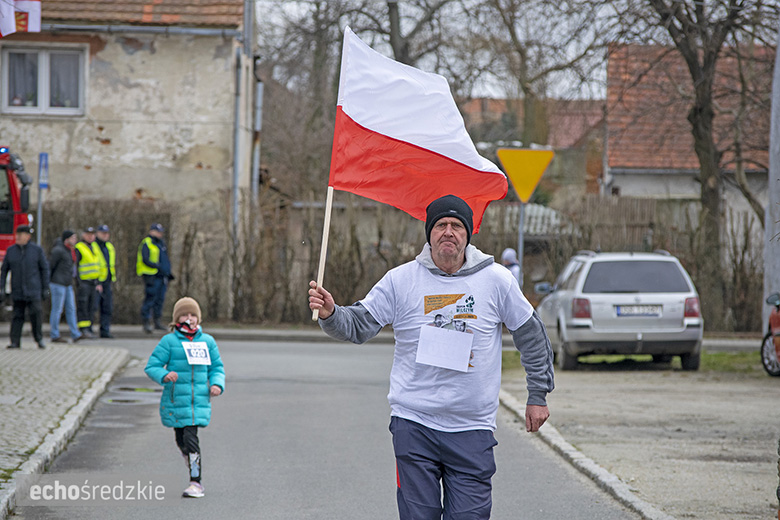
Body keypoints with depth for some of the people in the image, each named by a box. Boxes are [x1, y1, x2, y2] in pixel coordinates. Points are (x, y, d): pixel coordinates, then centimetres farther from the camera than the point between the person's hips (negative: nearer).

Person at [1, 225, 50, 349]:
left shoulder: (37, 250, 1)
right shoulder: (11, 250, 7)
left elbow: (45, 269, 4)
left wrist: (45, 288, 1)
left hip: (33, 290, -2)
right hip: (17, 291, 2)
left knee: (36, 313, -11)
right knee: (17, 316, -1)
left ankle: (39, 339, 5)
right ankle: (15, 342, 0)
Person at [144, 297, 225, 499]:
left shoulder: (207, 341, 8)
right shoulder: (169, 341, 0)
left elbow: (217, 367, 17)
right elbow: (151, 366, -1)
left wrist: (217, 384, -3)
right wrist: (164, 375, -22)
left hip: (199, 401, 0)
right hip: (175, 400, 0)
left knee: (190, 438, -13)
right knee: (182, 441, 7)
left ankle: (196, 482, -8)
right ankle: (195, 480, 24)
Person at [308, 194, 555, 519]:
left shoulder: (496, 280, 2)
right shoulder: (401, 280, 1)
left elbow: (531, 336, 12)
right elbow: (357, 325, 1)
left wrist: (538, 396, 13)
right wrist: (330, 313, -20)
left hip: (472, 431, 0)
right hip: (413, 424, 0)